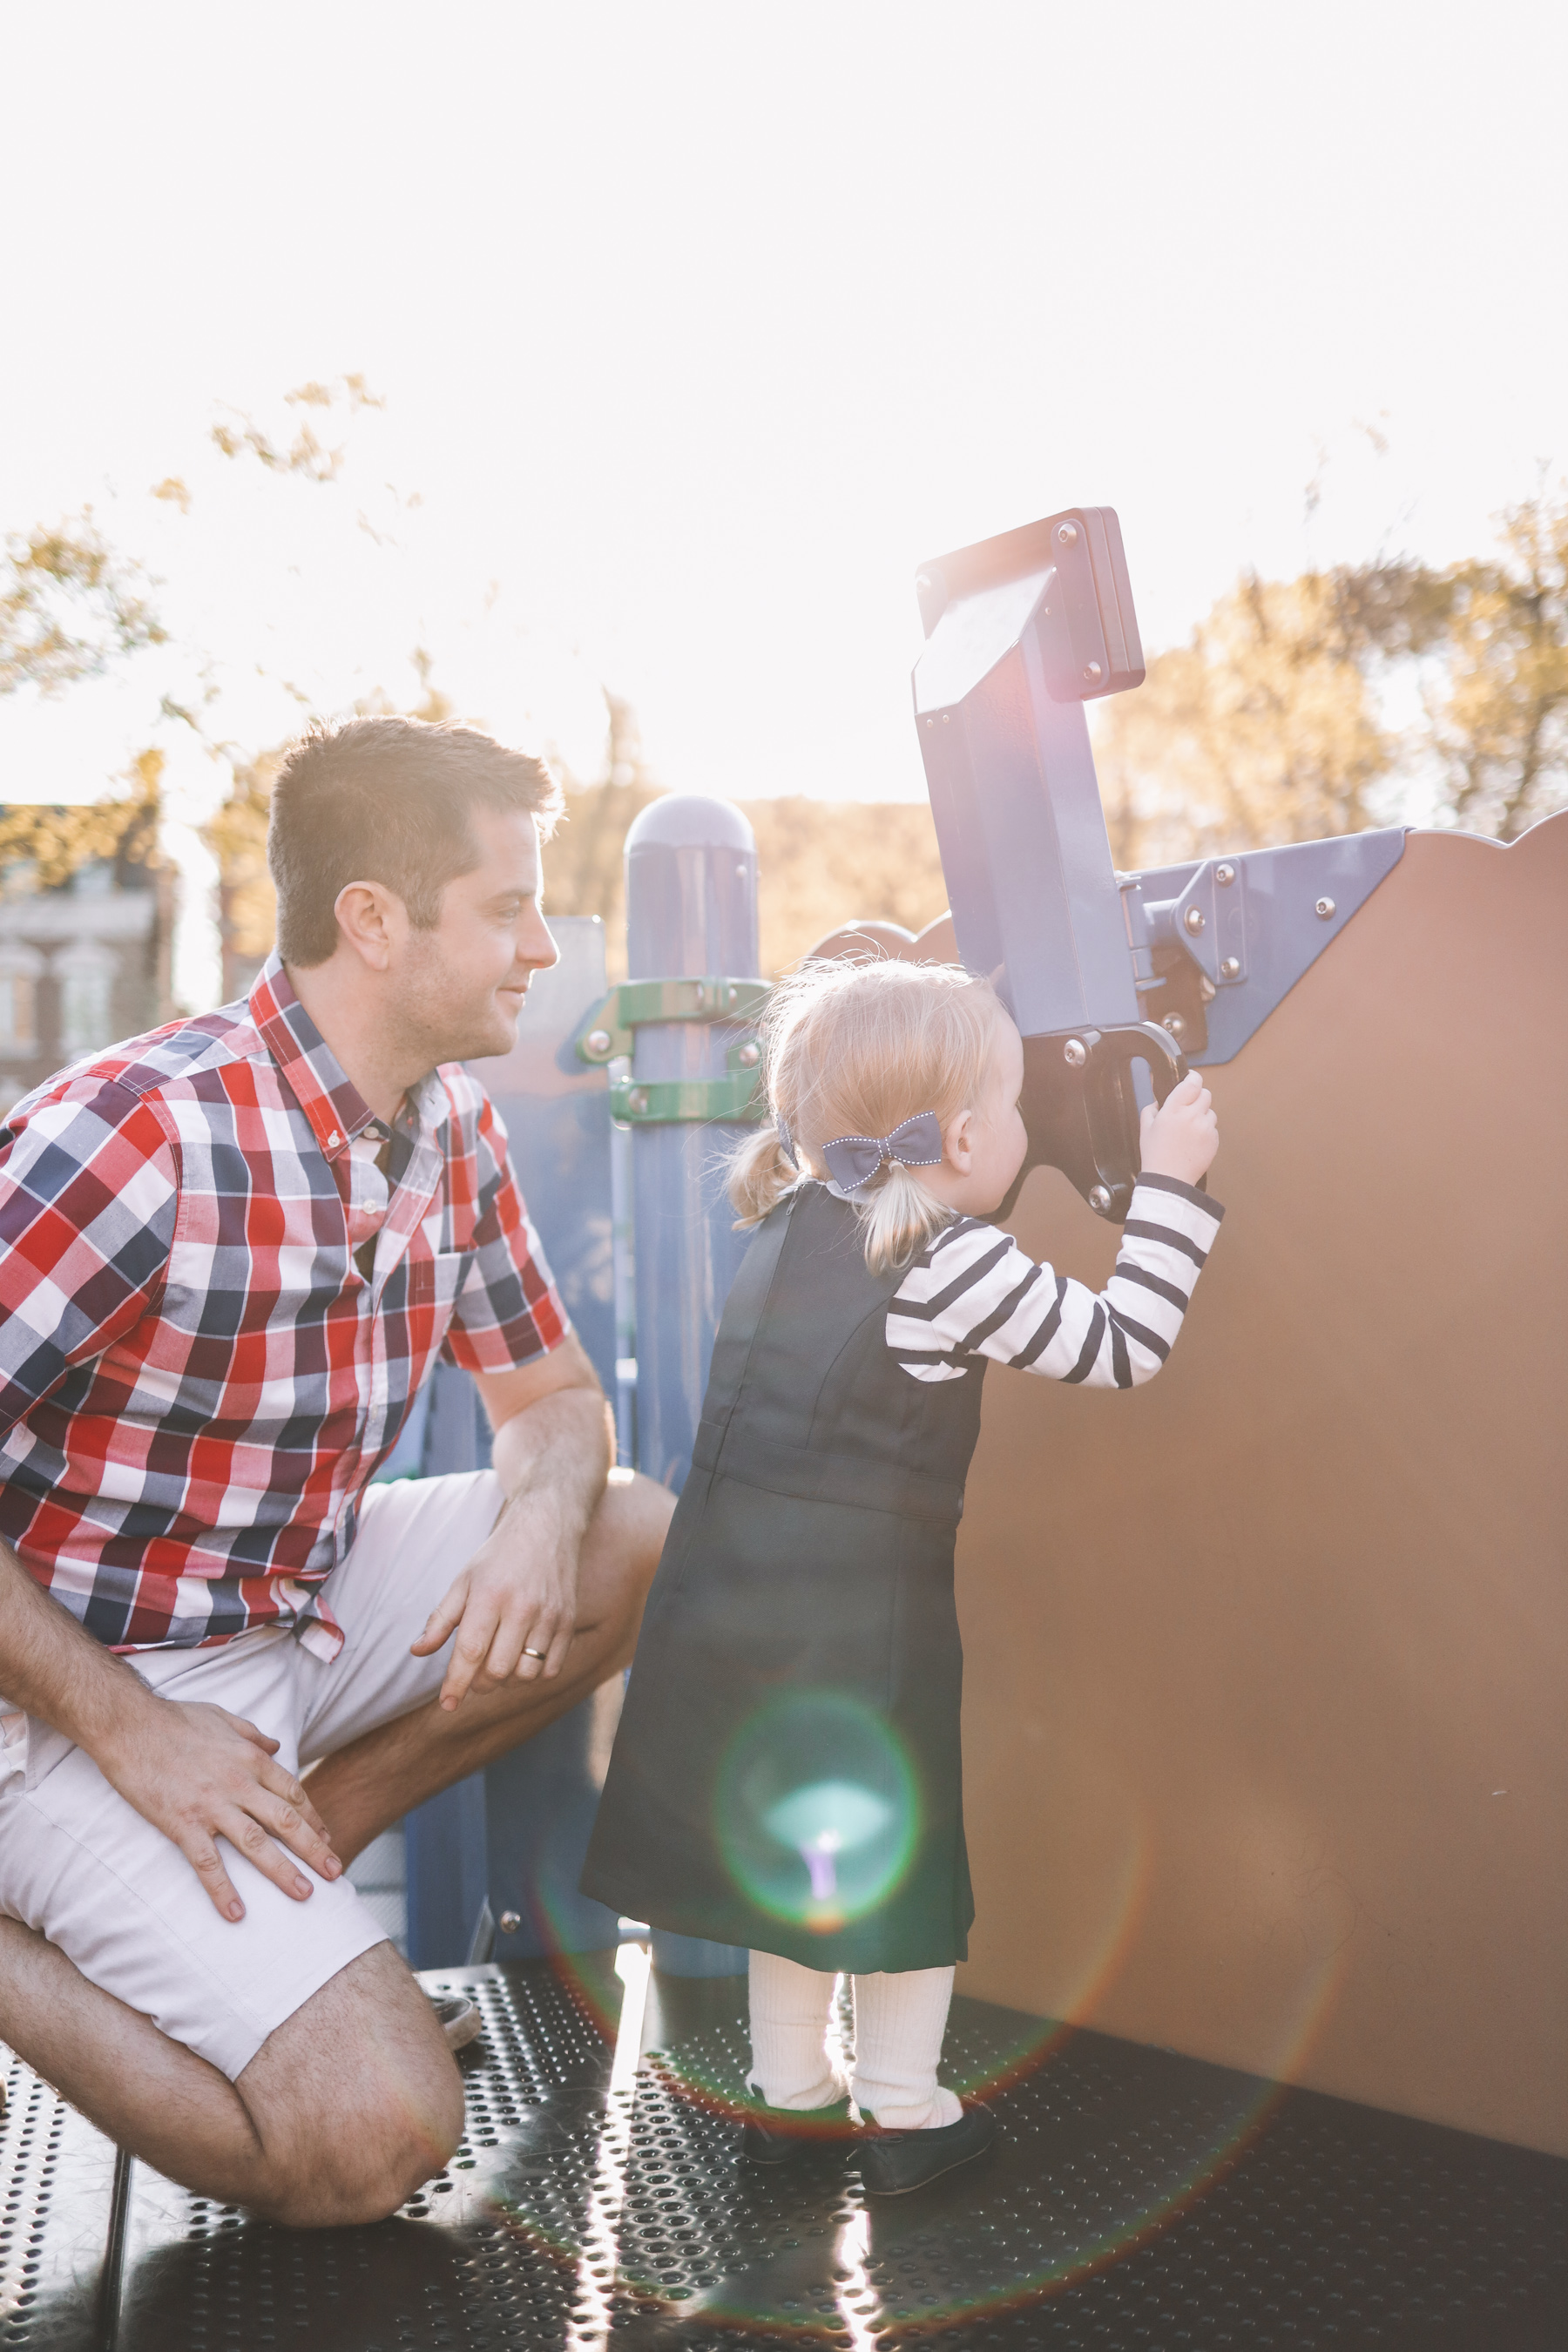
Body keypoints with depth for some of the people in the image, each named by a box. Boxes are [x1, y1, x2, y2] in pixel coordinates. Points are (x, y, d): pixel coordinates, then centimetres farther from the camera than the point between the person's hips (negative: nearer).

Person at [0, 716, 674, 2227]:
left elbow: (553, 1397, 9)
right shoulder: (142, 1137, -26)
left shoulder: (448, 1126, -1)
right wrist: (125, 1731, -21)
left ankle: (282, 1879, 1)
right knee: (376, 2137, -19)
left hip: (301, 1612, 8)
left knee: (646, 1542, -7)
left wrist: (540, 1519, -14)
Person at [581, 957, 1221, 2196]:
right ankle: (905, 2111, 22)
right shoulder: (956, 1262, -15)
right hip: (868, 1616, -6)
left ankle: (789, 2089, 31)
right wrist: (1171, 1181, -3)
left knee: (794, 1837, 20)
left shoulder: (789, 1223, 6)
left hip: (732, 1596, 7)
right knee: (905, 1848, 11)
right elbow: (1122, 1348, -10)